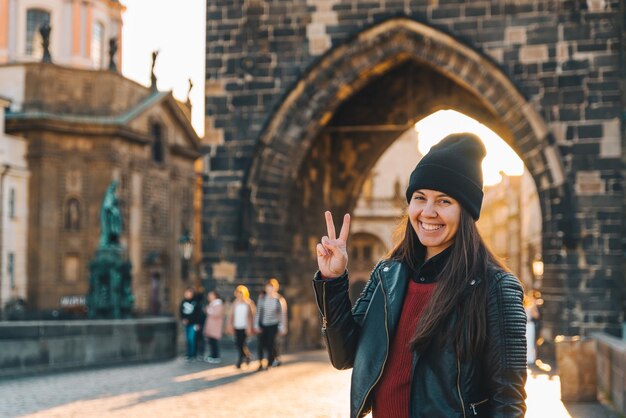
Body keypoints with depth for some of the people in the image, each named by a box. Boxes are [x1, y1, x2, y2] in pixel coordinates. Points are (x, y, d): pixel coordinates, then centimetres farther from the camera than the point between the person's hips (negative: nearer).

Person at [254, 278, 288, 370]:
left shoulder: (280, 300, -6)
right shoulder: (262, 298, -1)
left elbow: (283, 314, -1)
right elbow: (258, 311, 3)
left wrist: (282, 327, -2)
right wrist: (256, 324, 0)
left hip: (273, 325, -3)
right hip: (263, 324, 3)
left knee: (270, 343, -6)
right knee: (263, 343, 0)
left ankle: (269, 364, 9)